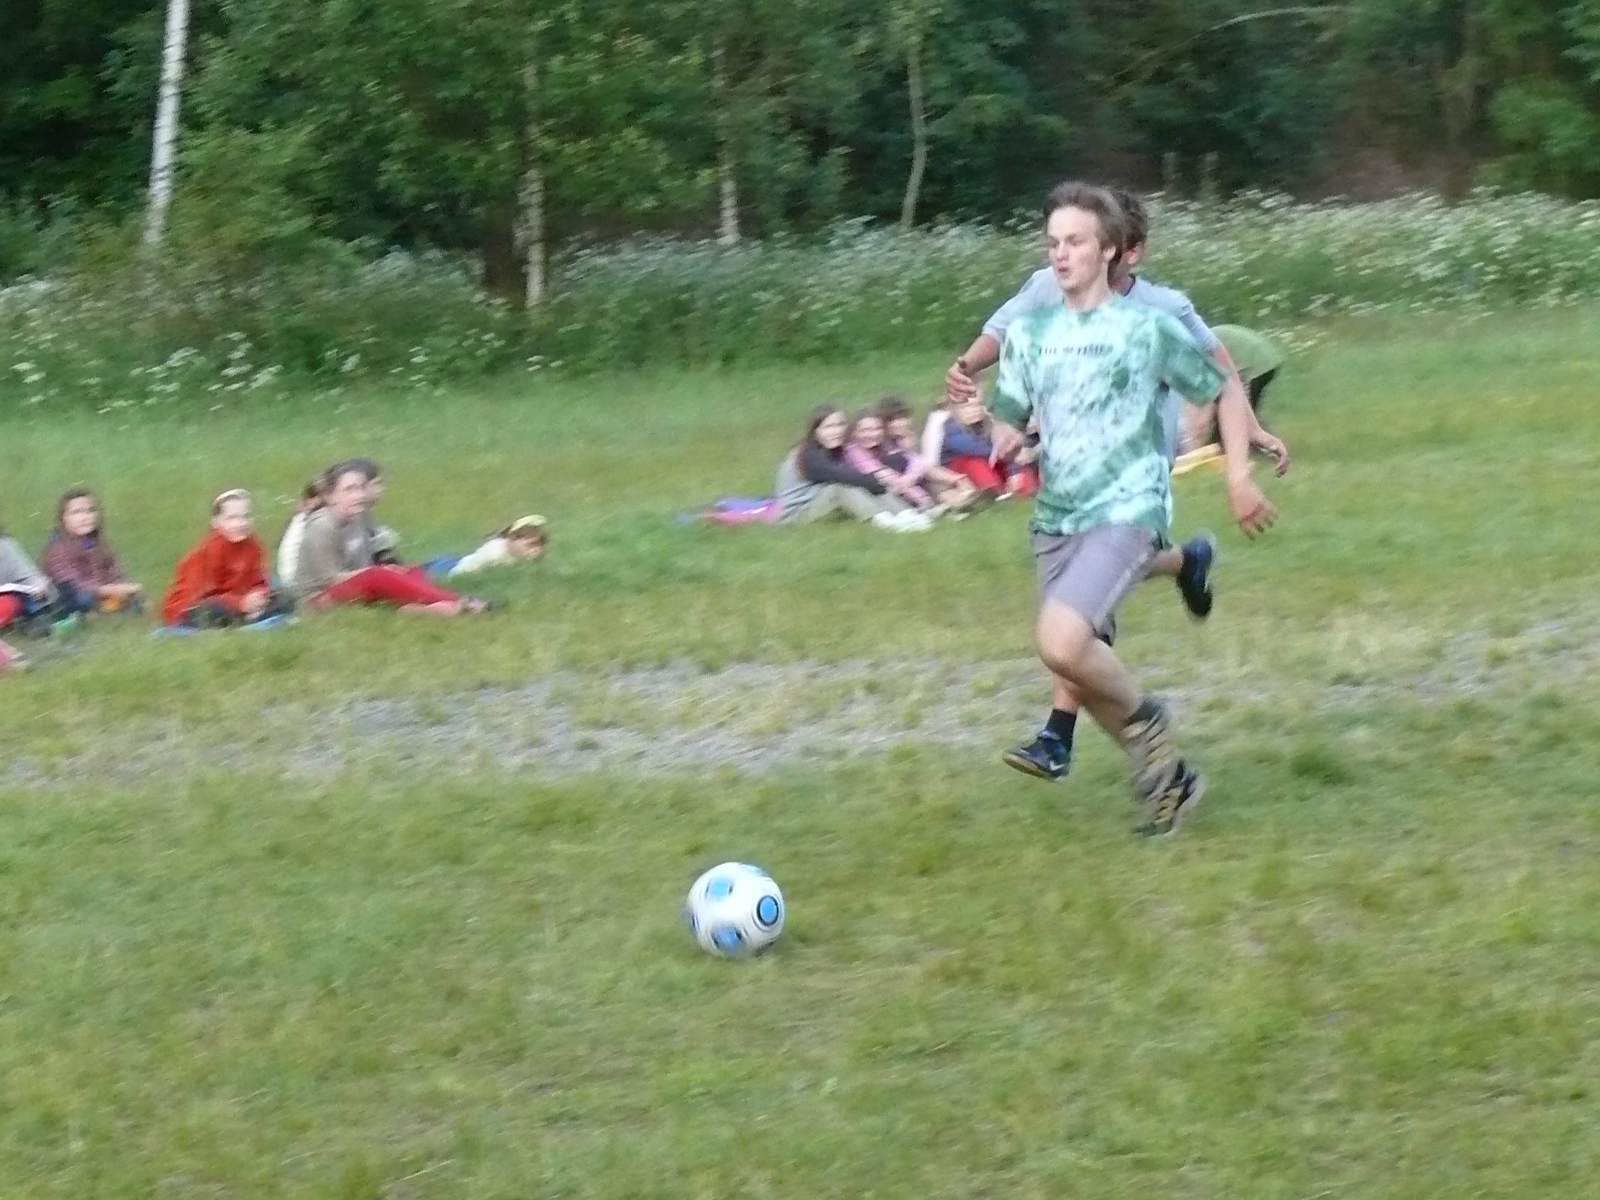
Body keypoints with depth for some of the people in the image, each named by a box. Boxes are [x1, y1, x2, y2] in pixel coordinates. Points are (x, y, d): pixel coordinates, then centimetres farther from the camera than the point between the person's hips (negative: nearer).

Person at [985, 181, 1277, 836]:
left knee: (1060, 642, -28)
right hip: (1055, 518, 6)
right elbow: (1008, 418, 15)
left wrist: (1238, 476, -2)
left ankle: (1141, 716, 0)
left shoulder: (1148, 326, -2)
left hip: (1127, 511, -6)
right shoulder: (1029, 332, 10)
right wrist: (1005, 443, -8)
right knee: (1083, 668, 9)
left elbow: (1224, 393, 7)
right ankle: (1166, 776, 29)